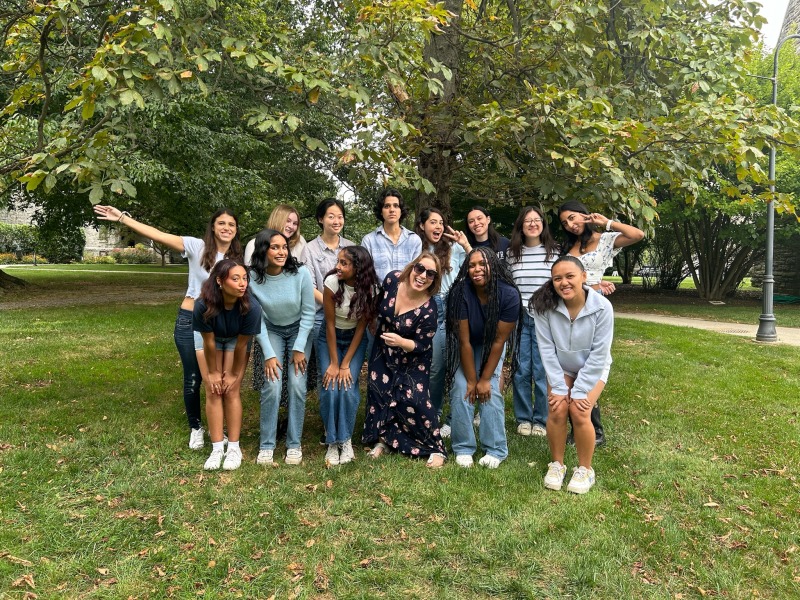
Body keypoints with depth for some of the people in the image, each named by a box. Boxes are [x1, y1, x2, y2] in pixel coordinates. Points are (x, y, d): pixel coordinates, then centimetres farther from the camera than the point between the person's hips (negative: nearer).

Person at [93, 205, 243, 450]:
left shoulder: (237, 259, 2)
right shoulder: (198, 247, -8)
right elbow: (159, 235, -15)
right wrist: (121, 218, -22)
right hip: (190, 321, -2)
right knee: (193, 379, 6)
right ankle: (195, 428, 27)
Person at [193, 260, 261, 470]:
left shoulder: (251, 308, -36)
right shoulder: (203, 305, -37)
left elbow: (241, 345, -23)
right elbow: (209, 342, -23)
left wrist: (235, 374, -11)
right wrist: (213, 372, -10)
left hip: (235, 340, 0)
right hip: (212, 339, 0)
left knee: (231, 390, -6)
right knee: (213, 391, -5)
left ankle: (234, 448, 4)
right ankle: (217, 448, 3)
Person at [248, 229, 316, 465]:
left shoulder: (301, 274, -25)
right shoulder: (253, 279, -22)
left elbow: (308, 313, -14)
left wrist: (299, 349, -14)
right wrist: (269, 354, -15)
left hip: (299, 330, 0)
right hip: (271, 331, 0)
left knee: (297, 384, -10)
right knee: (272, 385, -14)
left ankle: (294, 443, 6)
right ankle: (266, 444, 3)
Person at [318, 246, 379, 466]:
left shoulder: (370, 289, -18)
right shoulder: (332, 282, -22)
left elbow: (361, 327, -13)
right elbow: (330, 324, -16)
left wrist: (345, 364, -15)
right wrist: (333, 363, -15)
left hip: (355, 339, 0)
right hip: (330, 338, 0)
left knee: (348, 388, -17)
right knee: (330, 389, -17)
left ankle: (345, 440, 2)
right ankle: (331, 442, 1)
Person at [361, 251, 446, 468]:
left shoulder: (428, 310, -28)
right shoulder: (392, 279, -17)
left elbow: (421, 345, -21)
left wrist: (400, 342, -40)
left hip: (412, 361, -5)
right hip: (383, 353, 5)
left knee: (415, 399, -13)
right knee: (378, 391, 3)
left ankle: (436, 448, 3)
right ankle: (383, 439, 23)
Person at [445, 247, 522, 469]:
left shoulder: (509, 295, -28)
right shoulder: (460, 293, -30)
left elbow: (499, 341, -20)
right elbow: (464, 341, -24)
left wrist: (485, 379, -17)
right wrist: (472, 380, -19)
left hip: (491, 346, 0)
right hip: (465, 347, 0)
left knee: (491, 391, -11)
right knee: (461, 391, -12)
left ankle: (495, 450, 1)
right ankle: (464, 448, 2)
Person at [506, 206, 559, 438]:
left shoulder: (555, 252, 1)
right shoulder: (511, 253, 6)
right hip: (519, 319, 2)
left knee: (542, 372, 2)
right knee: (521, 371, 5)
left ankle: (541, 420, 17)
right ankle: (523, 418, 19)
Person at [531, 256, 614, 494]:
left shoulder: (602, 307, -25)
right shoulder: (544, 305, -23)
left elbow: (600, 353, -20)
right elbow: (546, 348, -18)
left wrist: (580, 391, -20)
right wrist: (559, 387, -19)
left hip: (592, 369, -1)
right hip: (560, 368, 1)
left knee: (579, 412, -19)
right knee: (557, 410, -18)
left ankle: (585, 469, 3)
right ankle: (556, 464, 6)